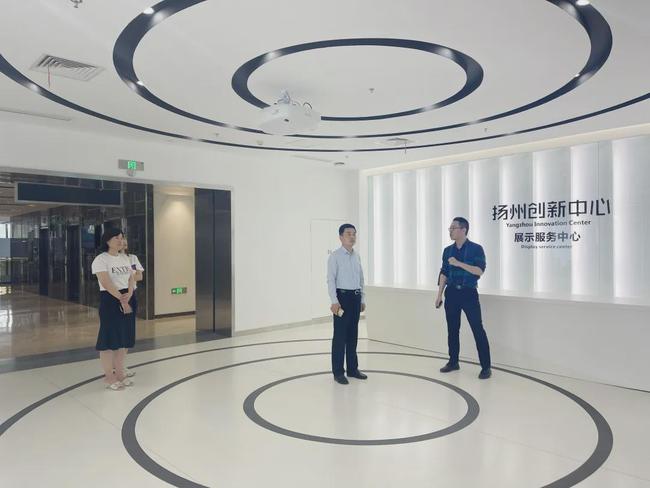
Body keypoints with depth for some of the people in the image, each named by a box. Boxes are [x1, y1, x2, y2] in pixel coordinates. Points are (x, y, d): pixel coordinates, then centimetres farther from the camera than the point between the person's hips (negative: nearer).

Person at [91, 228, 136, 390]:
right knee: (109, 339, -2)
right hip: (110, 300, -7)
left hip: (127, 299, 7)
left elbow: (131, 277, 7)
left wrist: (129, 294, -12)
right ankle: (109, 377, 9)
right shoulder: (101, 260, -8)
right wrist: (121, 299, -18)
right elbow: (106, 283, -18)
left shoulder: (125, 258, 13)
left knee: (124, 338, 11)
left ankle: (119, 373, 22)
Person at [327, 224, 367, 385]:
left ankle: (353, 368, 24)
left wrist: (362, 299, 15)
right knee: (340, 335, -1)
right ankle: (338, 372, 8)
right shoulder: (335, 256, -7)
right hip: (342, 296, -6)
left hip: (356, 297, 6)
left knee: (353, 335, 13)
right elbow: (331, 280, -13)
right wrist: (334, 301, -20)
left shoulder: (356, 256, 12)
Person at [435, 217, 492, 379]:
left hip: (468, 293, -5)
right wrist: (439, 294, 7)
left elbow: (479, 271, -15)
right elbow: (444, 273, 10)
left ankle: (486, 367, 2)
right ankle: (453, 362, 23)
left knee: (478, 329, -5)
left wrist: (459, 263, -21)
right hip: (451, 293, 5)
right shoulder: (448, 250, 8)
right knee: (452, 329, 11)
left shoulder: (476, 249, -6)